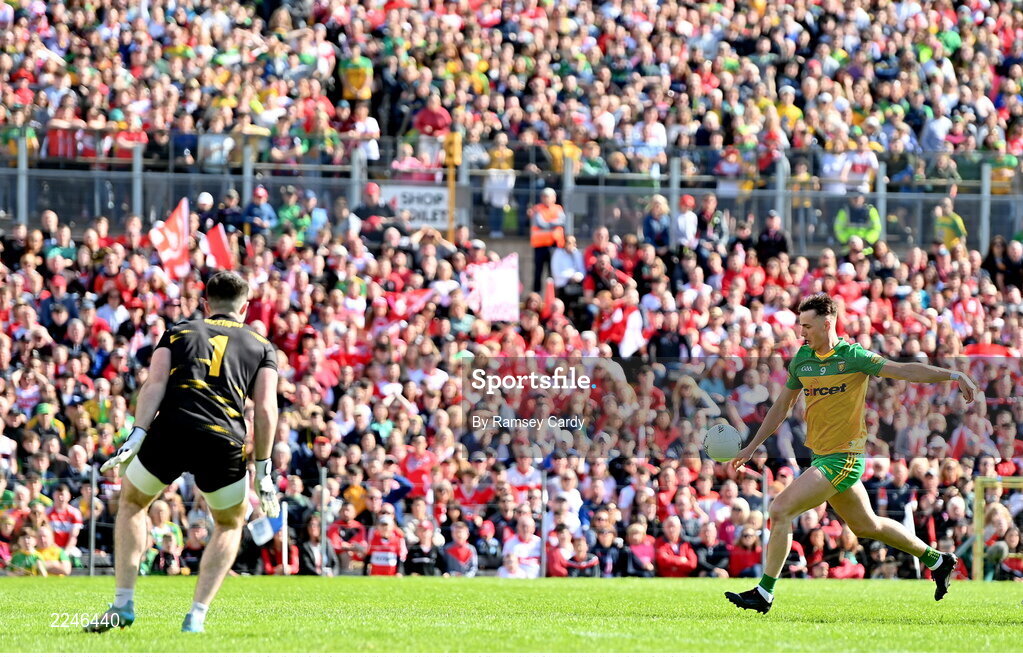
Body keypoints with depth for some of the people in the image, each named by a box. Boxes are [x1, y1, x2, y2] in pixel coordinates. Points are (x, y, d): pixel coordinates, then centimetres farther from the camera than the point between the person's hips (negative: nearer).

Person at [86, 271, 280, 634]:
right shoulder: (262, 346, 23)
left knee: (131, 503, 28)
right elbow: (265, 407, 10)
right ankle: (197, 615, 12)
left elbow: (155, 382, 5)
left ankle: (123, 605, 19)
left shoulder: (178, 333, 23)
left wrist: (136, 436, -4)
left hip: (169, 430, 0)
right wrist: (263, 469, 12)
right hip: (224, 441, 0)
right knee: (230, 524, 27)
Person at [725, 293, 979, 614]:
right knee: (866, 525, 19)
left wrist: (954, 375, -24)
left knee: (781, 509, -17)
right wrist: (752, 447, 18)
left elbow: (905, 370, -14)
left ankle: (764, 593, -12)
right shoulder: (802, 359, 8)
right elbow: (782, 405, 19)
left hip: (842, 458, -8)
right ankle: (938, 561, 36)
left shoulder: (854, 357, -11)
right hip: (821, 456, 8)